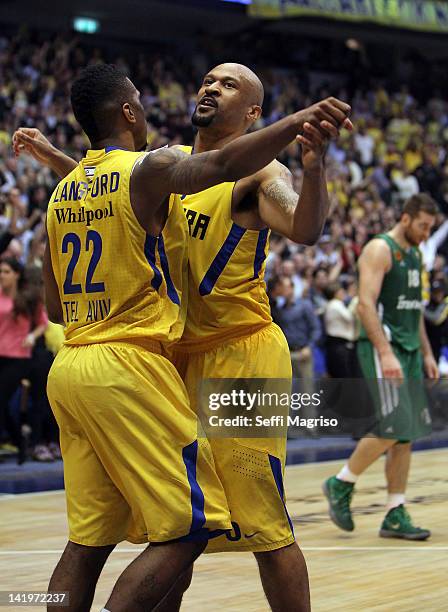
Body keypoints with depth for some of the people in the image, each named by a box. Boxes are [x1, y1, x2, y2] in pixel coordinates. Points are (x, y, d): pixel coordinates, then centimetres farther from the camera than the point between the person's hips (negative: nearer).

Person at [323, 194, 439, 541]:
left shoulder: (415, 255, 17)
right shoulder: (379, 250, -10)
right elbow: (366, 305, -19)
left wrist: (426, 352, 18)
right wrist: (386, 353, -26)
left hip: (409, 350, 9)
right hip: (382, 347, -9)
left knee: (406, 434, 5)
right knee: (392, 428, -15)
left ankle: (396, 516, 8)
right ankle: (341, 484, 5)